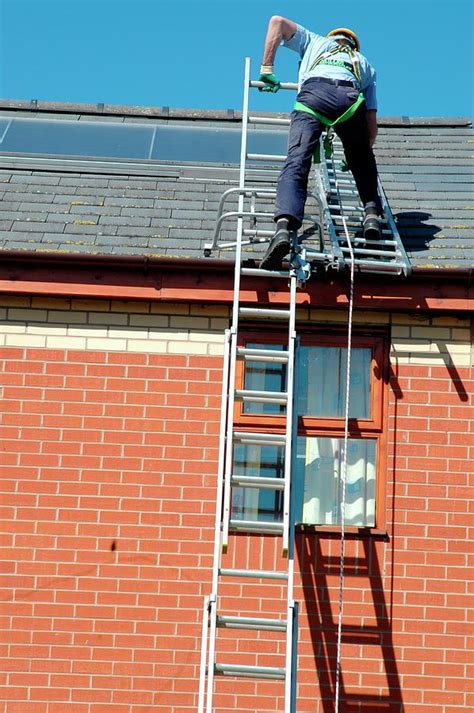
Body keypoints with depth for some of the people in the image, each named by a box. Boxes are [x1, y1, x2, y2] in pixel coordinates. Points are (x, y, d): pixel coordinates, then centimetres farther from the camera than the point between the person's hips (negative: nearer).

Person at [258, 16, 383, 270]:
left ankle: (284, 226, -36)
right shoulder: (365, 65, 42)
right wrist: (362, 150, 49)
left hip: (314, 92, -1)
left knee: (295, 165, -15)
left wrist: (266, 69, 29)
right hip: (351, 98, 2)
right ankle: (371, 213, 9)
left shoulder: (316, 41, 43)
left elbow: (277, 22, 30)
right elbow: (372, 123, 34)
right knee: (363, 163, 27)